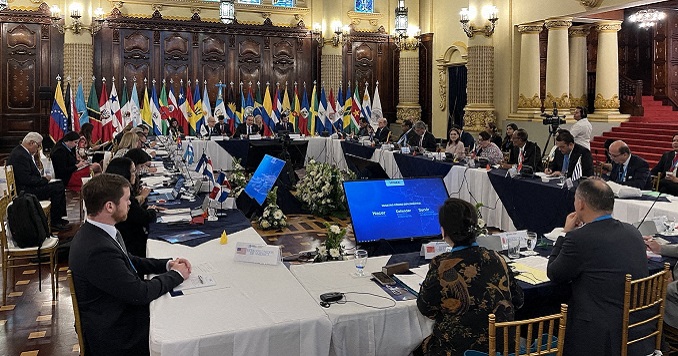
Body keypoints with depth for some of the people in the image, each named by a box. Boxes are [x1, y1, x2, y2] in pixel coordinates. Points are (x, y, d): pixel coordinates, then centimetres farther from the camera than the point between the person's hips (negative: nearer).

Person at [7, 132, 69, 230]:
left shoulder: (21, 151, 12)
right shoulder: (20, 156, -22)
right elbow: (27, 180, -26)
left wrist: (41, 176, 3)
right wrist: (44, 179, -14)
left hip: (27, 187, 11)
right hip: (24, 191, -11)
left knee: (60, 184, 9)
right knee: (57, 188, -17)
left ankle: (58, 217, 11)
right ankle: (54, 222, -7)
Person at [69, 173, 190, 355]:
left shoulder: (94, 232, -1)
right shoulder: (98, 250, -30)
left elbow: (129, 261, 14)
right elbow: (140, 293, -24)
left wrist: (167, 264, 1)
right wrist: (177, 275, -9)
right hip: (113, 336, -8)